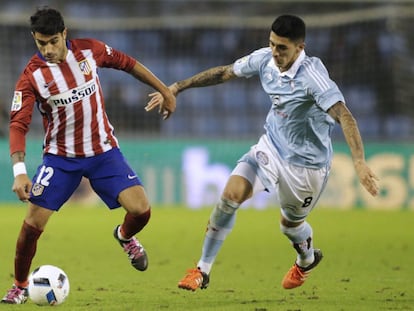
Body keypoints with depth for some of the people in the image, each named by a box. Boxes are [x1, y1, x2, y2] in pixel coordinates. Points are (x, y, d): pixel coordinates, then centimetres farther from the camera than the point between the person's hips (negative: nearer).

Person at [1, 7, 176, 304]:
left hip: (103, 151, 2)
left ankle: (126, 236, 25)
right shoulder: (32, 76, -16)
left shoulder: (89, 50, -9)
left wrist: (165, 91, 12)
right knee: (33, 224, -10)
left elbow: (128, 64, 8)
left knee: (141, 210, -13)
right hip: (60, 157, -1)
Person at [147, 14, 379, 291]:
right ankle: (202, 271, -4)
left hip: (306, 162, -5)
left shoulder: (312, 75, -30)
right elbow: (224, 73, 5)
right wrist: (176, 88, 8)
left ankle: (307, 260, 52)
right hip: (272, 147, 5)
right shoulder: (265, 60, -11)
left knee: (290, 224, 15)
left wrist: (359, 162, -51)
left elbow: (344, 115, -39)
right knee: (231, 195, -14)